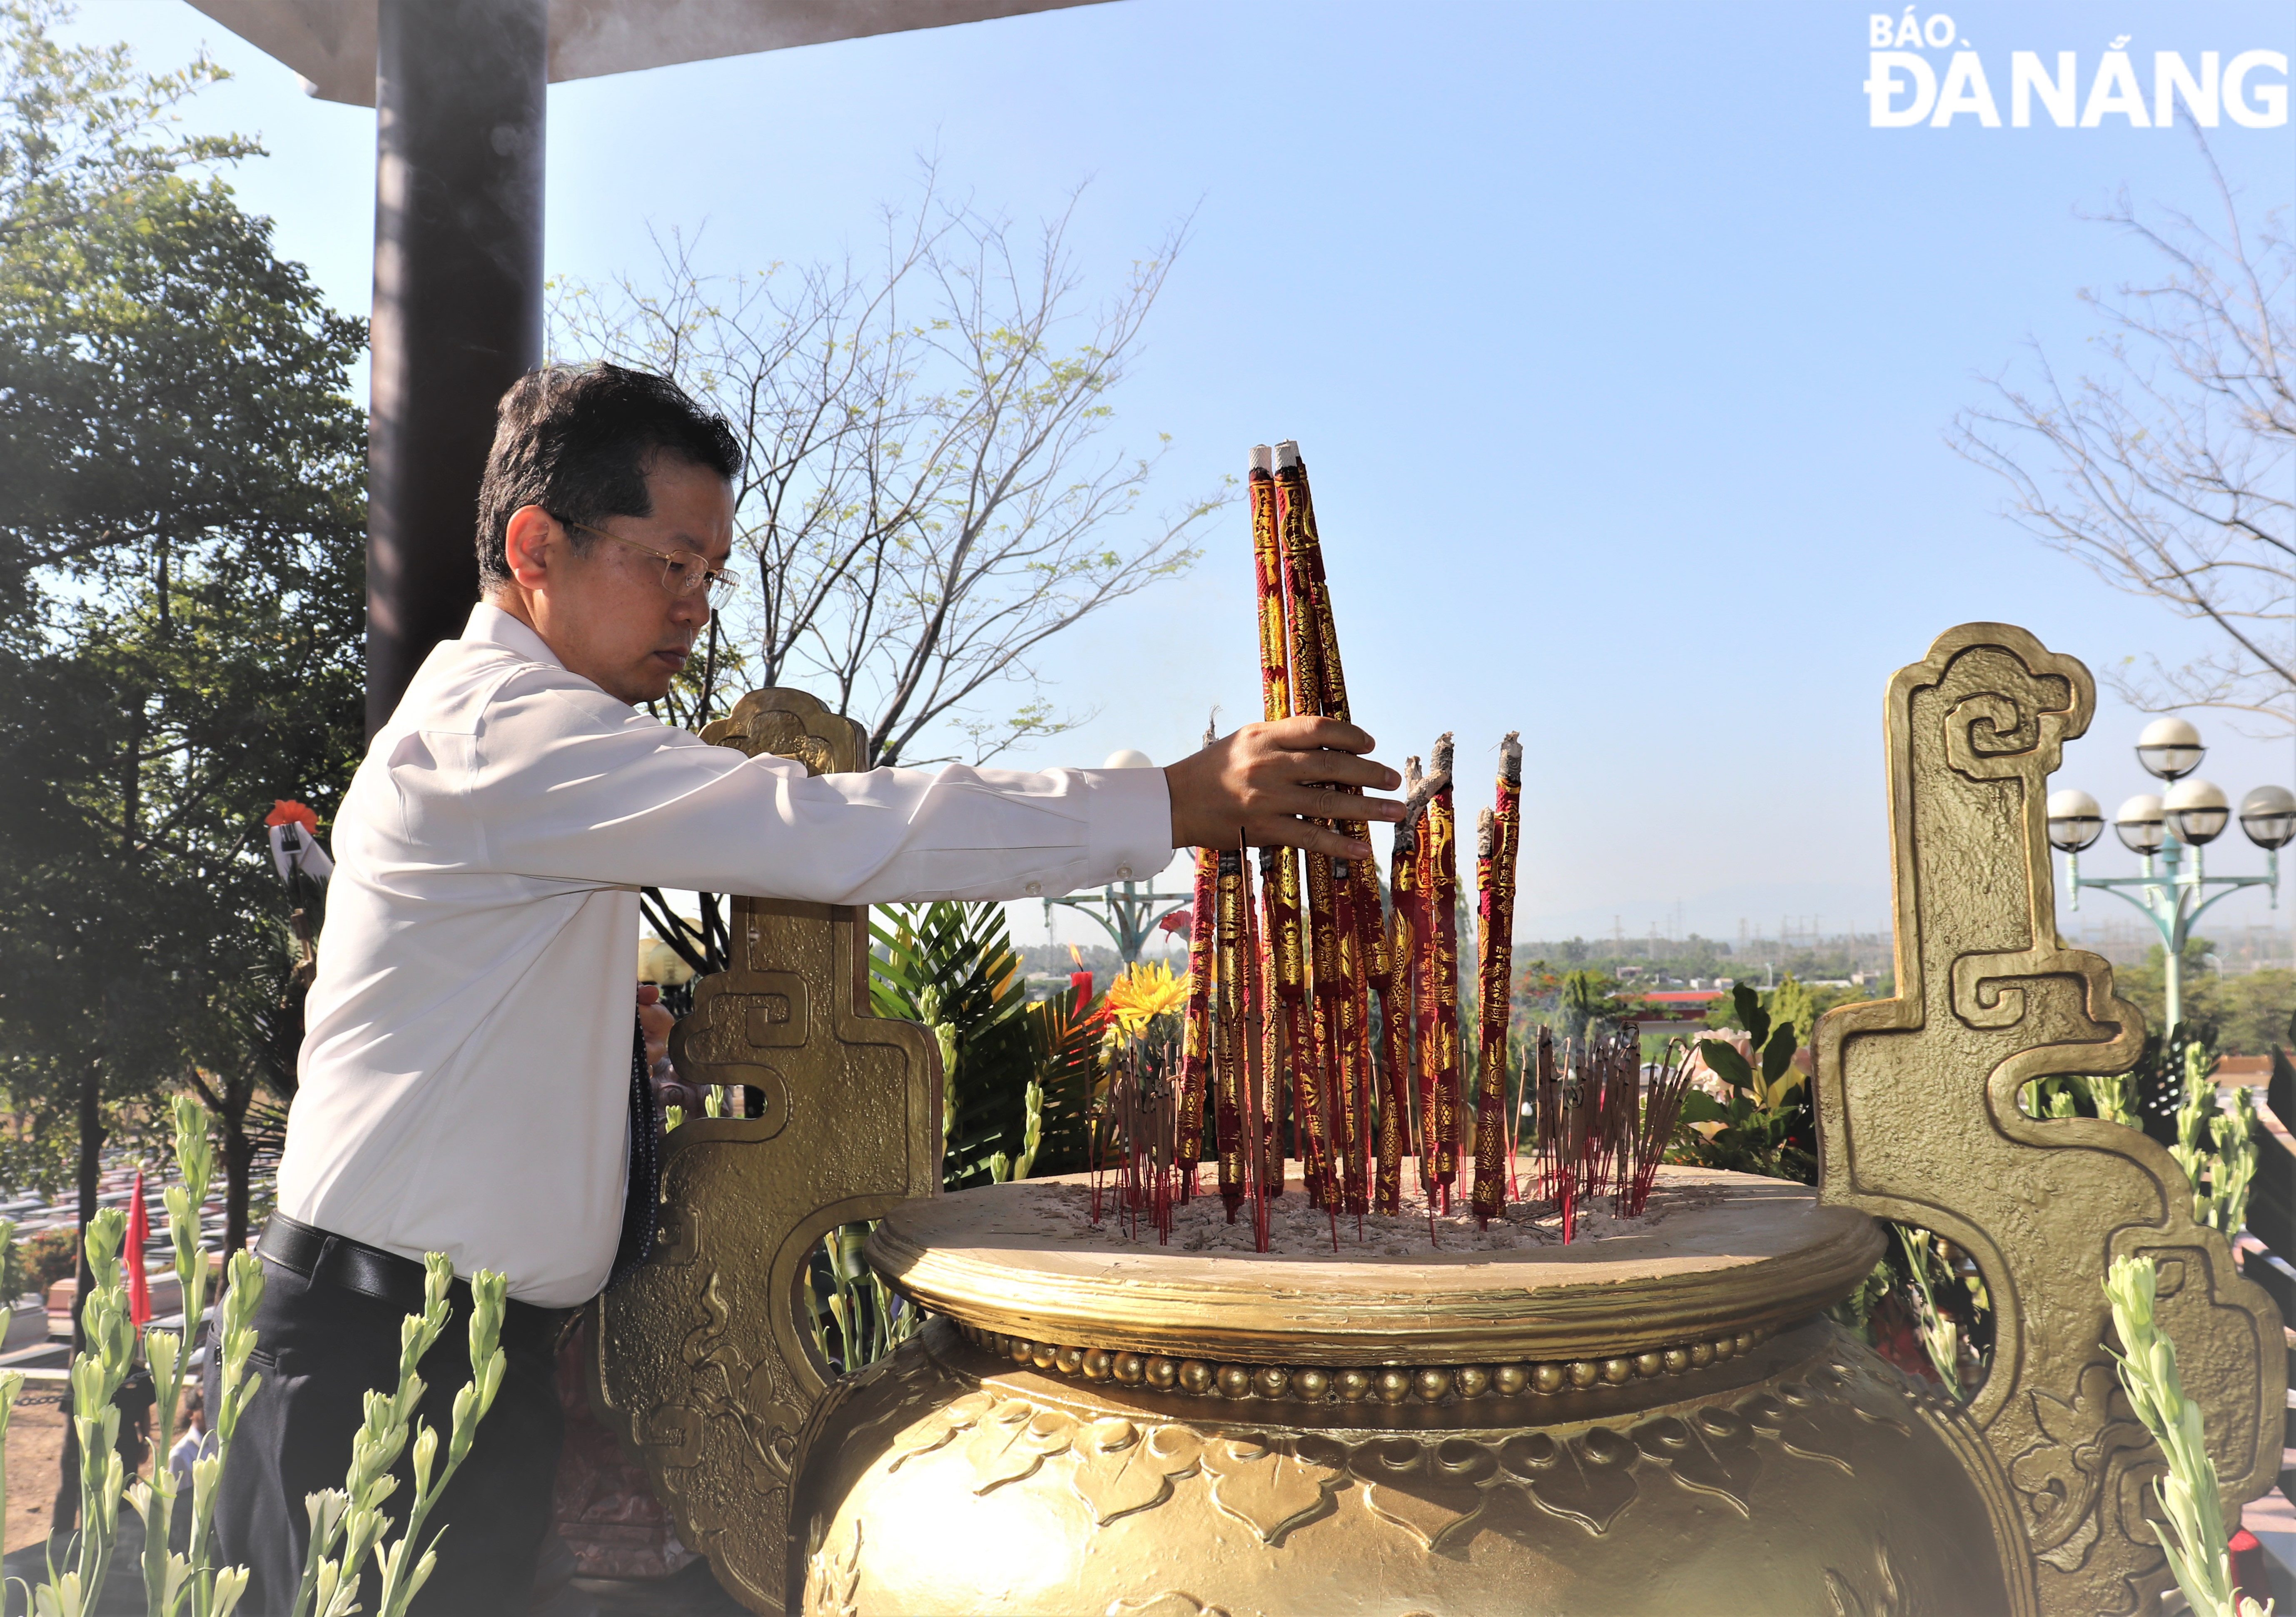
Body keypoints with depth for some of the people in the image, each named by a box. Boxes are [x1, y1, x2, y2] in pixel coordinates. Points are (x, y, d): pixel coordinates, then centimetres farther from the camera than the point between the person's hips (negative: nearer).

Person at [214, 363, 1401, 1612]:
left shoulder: (516, 731, 14)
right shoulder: (501, 728, -19)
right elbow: (831, 830, -28)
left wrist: (618, 1040, 5)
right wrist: (1179, 805, -26)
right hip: (389, 1352, -9)